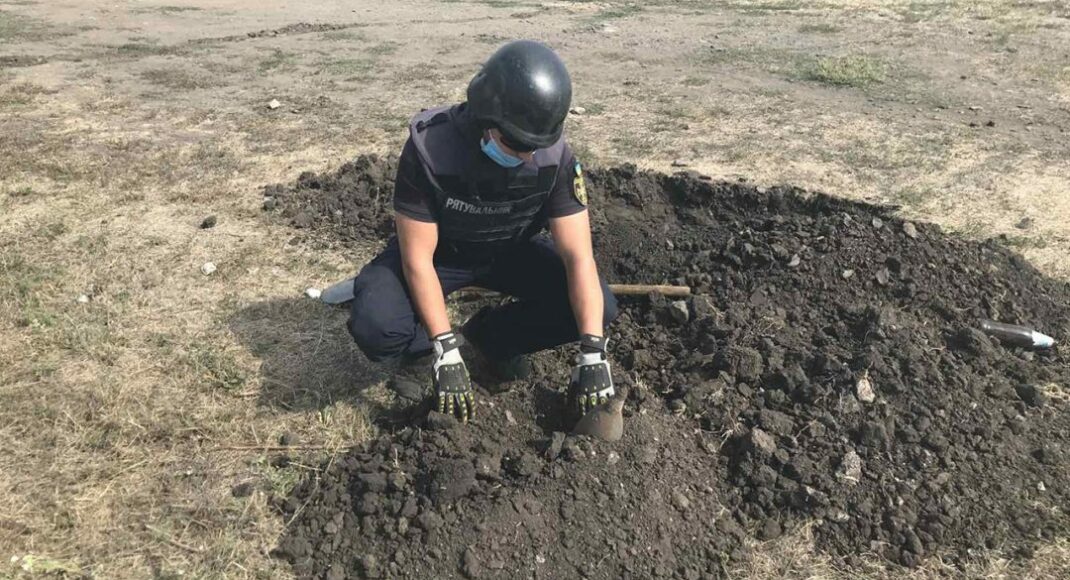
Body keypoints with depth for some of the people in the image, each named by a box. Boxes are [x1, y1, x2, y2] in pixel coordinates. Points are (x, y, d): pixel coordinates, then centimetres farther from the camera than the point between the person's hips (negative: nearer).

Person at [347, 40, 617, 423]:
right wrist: (446, 352, -32)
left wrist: (593, 353, -31)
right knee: (375, 329, -31)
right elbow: (418, 257, -27)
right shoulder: (429, 148, -31)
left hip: (510, 250, 3)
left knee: (598, 309, -19)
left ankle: (491, 335, 2)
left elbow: (579, 256, -23)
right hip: (440, 252, -2)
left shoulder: (555, 156, -24)